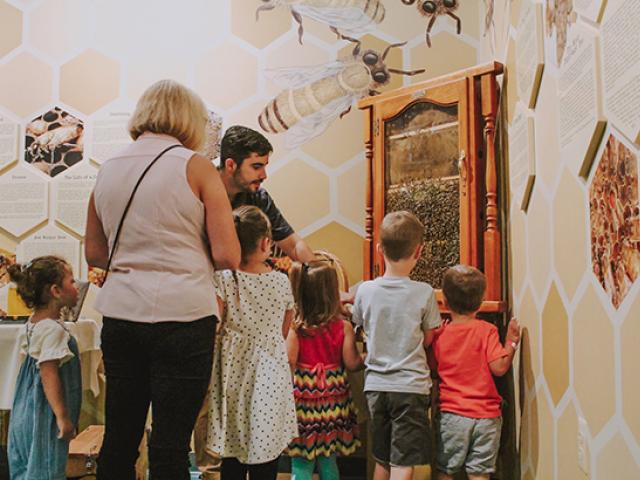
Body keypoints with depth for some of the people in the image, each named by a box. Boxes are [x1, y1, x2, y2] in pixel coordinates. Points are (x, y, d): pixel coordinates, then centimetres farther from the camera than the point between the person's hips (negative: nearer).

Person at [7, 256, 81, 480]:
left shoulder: (35, 322, 8)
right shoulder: (53, 329, -22)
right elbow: (49, 375, -24)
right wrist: (62, 416, -22)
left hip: (28, 410, 10)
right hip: (45, 414, -10)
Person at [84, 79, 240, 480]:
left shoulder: (108, 170, 9)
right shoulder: (195, 166, -5)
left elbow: (94, 253, 16)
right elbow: (228, 255, -10)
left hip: (120, 315, 5)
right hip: (182, 315, -5)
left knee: (119, 437, 16)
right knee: (170, 445, 4)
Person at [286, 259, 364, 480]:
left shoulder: (295, 328, -11)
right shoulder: (343, 327, -8)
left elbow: (288, 363, -15)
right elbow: (352, 363, -5)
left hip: (303, 402, -2)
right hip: (333, 402, 2)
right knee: (328, 461, 18)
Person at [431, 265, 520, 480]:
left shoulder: (439, 335, -1)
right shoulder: (486, 330, -8)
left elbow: (432, 370, 7)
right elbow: (499, 367, -13)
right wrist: (511, 342, 0)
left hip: (452, 414, 1)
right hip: (486, 415, -1)